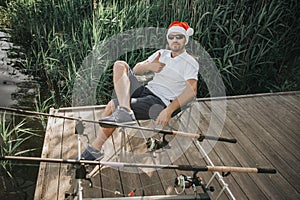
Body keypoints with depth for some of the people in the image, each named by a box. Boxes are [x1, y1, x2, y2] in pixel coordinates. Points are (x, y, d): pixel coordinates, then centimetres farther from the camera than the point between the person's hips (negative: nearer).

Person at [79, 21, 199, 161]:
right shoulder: (161, 53, 19)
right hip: (144, 91, 7)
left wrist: (169, 110, -30)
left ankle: (94, 149, -9)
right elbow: (136, 70, 16)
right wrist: (148, 66, -9)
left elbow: (192, 90, -19)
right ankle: (124, 110, -31)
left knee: (113, 106, -22)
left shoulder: (190, 63, -2)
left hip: (160, 102, -7)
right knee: (120, 65, -10)